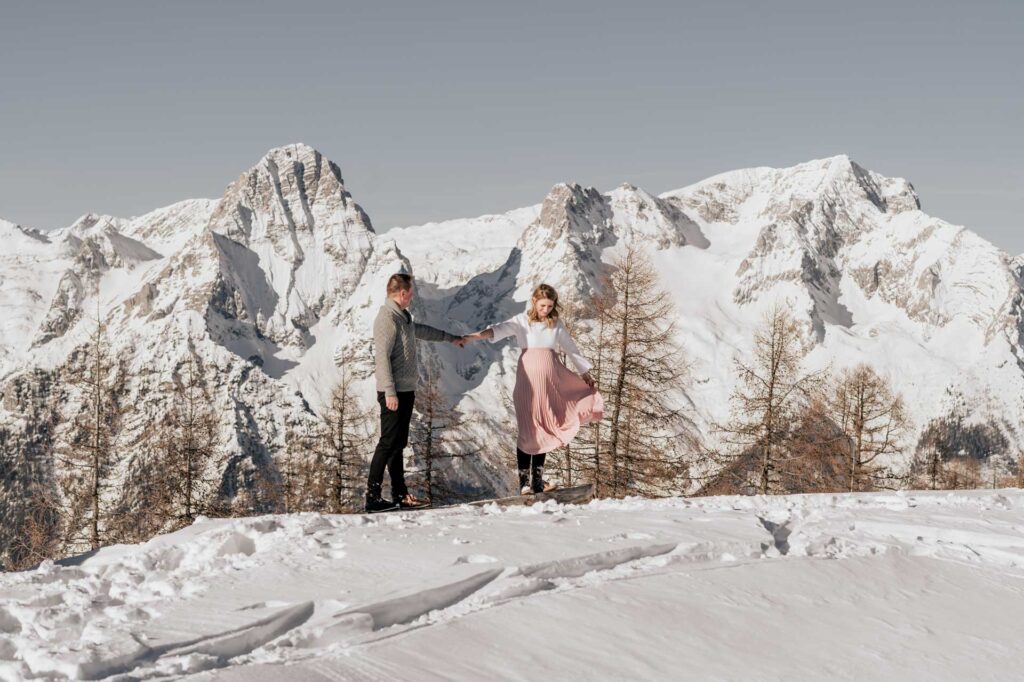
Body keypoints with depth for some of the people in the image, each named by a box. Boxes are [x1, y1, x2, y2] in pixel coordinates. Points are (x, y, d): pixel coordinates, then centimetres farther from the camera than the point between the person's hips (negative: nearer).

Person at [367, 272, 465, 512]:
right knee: (388, 443, -9)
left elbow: (421, 330, 36)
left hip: (406, 391, 10)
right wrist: (390, 392, -24)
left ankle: (400, 495, 16)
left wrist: (451, 338, 47)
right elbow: (382, 357, -21)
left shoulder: (403, 317, 15)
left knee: (398, 443, 12)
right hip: (394, 393, -10)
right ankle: (372, 496, -7)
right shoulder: (387, 318, -15)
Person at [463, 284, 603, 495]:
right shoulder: (522, 321, -2)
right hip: (528, 379, -3)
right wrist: (473, 336, -36)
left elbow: (571, 348, 21)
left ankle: (538, 479, 11)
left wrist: (585, 373, 27)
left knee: (543, 429, 6)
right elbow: (500, 329, -19)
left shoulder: (556, 325, 10)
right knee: (527, 429, -4)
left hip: (550, 379, 3)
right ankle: (524, 480, -1)